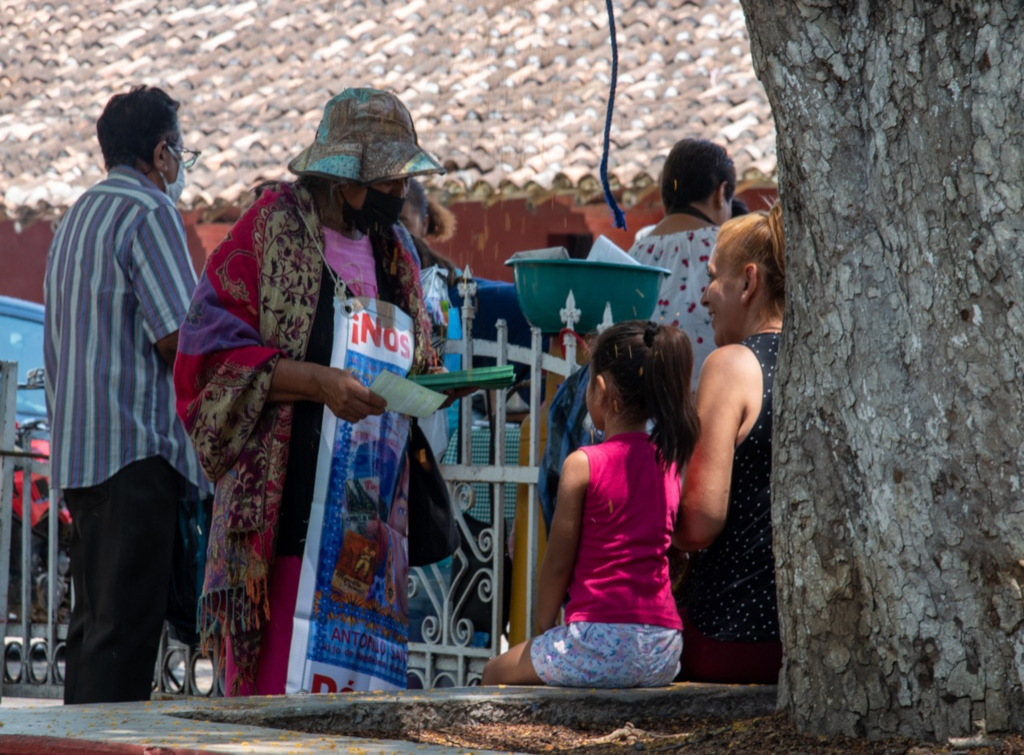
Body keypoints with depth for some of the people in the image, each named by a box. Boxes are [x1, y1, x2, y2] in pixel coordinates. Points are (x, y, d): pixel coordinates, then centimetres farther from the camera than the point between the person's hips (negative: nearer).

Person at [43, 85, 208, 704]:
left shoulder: (78, 217, 22)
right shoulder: (150, 212, -8)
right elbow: (180, 340, -15)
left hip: (79, 446, 9)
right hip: (137, 445, -9)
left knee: (95, 623, 10)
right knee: (126, 626, -12)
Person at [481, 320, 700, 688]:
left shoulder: (583, 464, -9)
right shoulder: (668, 464, 8)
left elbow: (558, 563, -5)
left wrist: (544, 627, 11)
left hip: (600, 639, -6)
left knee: (496, 673, 20)